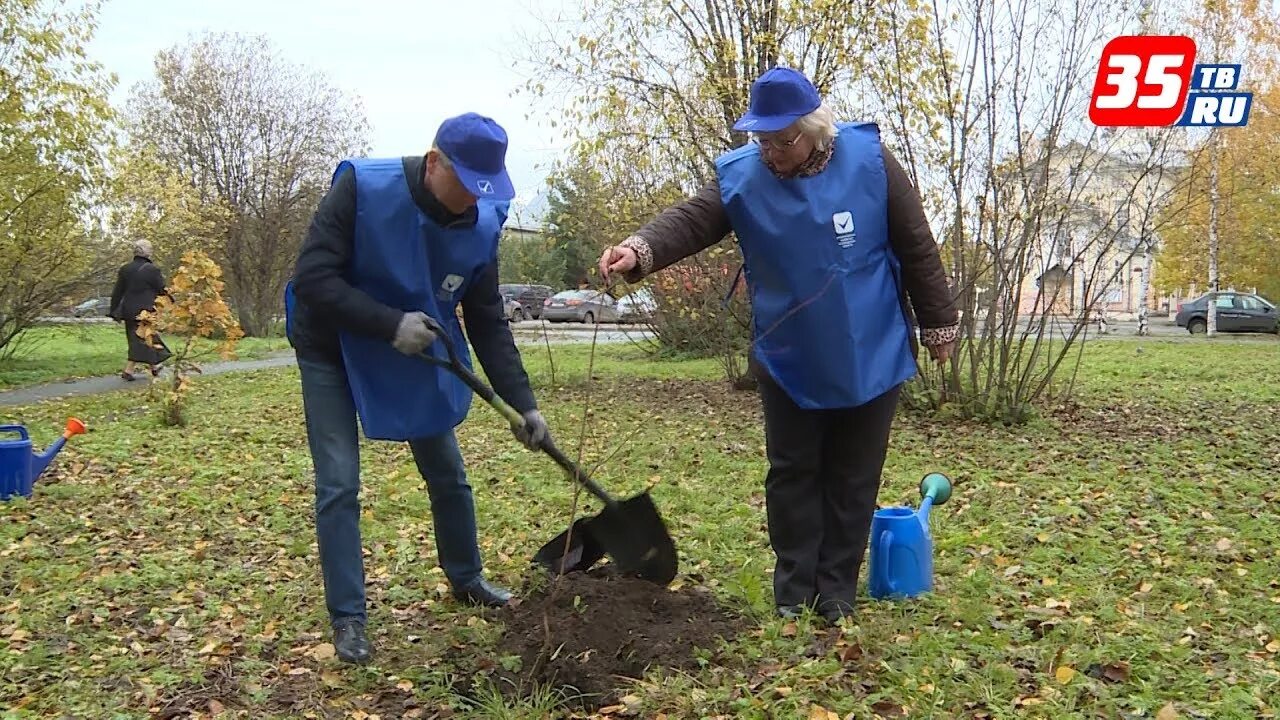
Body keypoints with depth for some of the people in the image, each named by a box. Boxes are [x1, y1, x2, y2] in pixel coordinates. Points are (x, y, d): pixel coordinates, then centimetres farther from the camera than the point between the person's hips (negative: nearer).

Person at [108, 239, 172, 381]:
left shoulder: (125, 268, 4)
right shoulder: (152, 270, -13)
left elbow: (117, 292, 6)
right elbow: (162, 291, -6)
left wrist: (114, 311, 12)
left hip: (128, 310, 6)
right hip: (145, 311, -6)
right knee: (140, 340, 3)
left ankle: (153, 366, 29)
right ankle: (128, 370, -2)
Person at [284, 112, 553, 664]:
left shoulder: (481, 225, -14)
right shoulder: (361, 188, -27)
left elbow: (488, 324, -9)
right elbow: (312, 278, -27)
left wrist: (522, 404, -15)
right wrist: (390, 324, -36)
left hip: (416, 357, 4)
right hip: (333, 353, -4)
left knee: (448, 474, 10)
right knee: (339, 486, -7)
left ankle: (466, 579, 33)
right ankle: (348, 619, 8)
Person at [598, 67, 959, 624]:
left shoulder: (869, 160, -10)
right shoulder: (741, 177, -9)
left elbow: (916, 247, -4)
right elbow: (690, 221, -23)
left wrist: (938, 324, 1)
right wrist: (641, 249, -45)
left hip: (870, 358, 0)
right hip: (788, 361, 1)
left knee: (853, 477, 10)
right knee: (792, 474, 9)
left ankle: (837, 591, 25)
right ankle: (794, 592, 24)